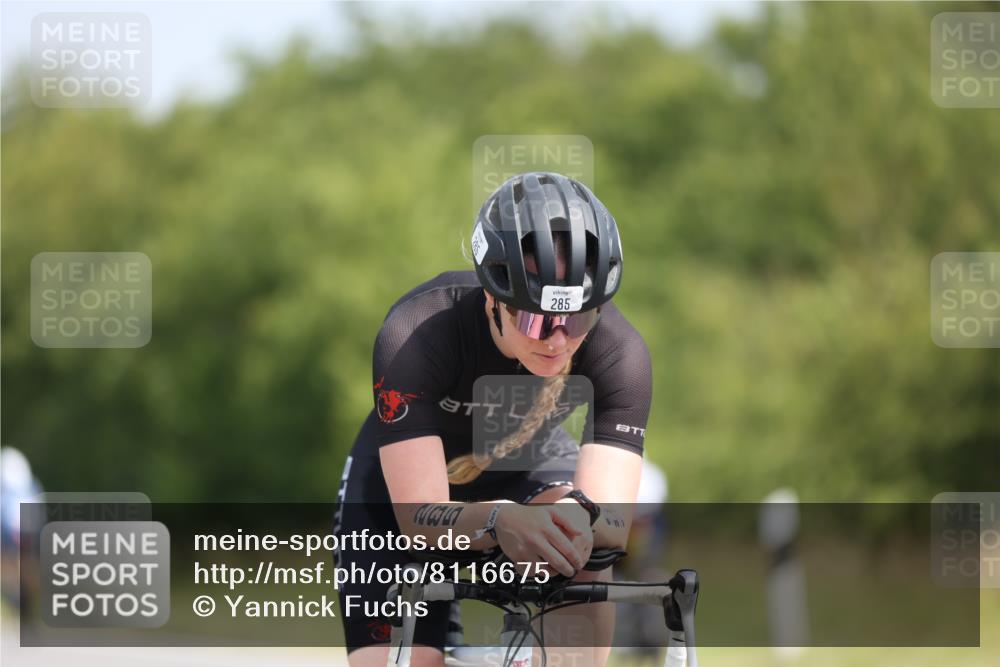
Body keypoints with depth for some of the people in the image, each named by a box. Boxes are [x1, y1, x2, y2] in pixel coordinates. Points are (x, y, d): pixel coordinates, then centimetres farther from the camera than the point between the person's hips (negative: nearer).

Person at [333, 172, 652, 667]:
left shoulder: (618, 352, -31)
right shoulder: (414, 336, -37)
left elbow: (614, 522, -36)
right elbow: (419, 515, -41)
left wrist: (578, 518, -60)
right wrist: (500, 521, -63)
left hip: (528, 469, 1)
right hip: (404, 481, -1)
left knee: (584, 563, -32)